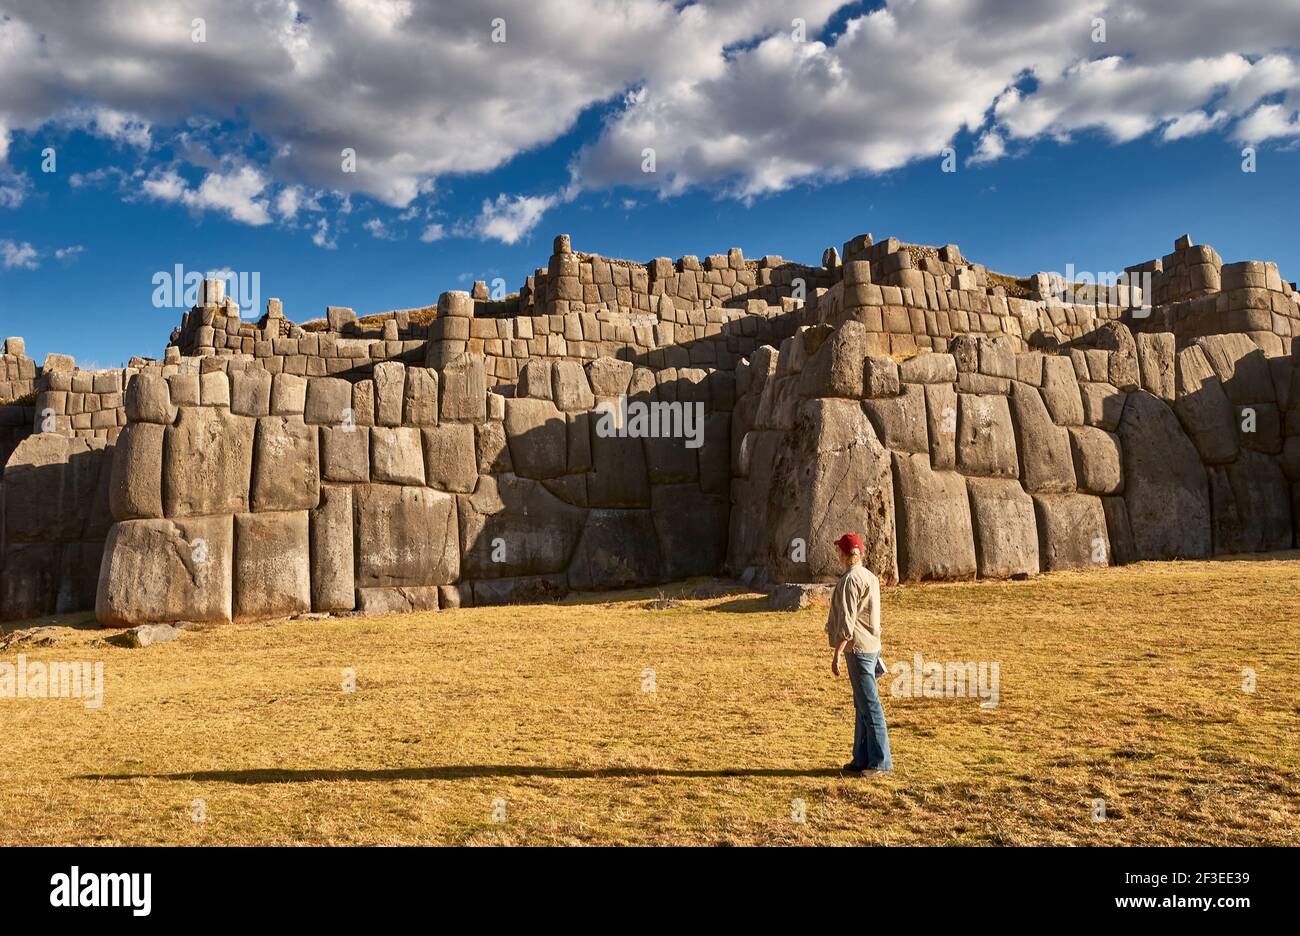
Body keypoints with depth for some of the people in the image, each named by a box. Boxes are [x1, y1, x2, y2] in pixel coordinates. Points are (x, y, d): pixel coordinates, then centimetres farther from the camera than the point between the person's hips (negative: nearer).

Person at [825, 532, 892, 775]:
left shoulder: (850, 580, -15)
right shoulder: (870, 577, 14)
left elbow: (847, 621, -19)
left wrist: (836, 654, -18)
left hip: (858, 648, -10)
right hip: (871, 646, 10)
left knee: (869, 705, -5)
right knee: (862, 705, 14)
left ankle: (880, 761, -1)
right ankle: (862, 759, 21)